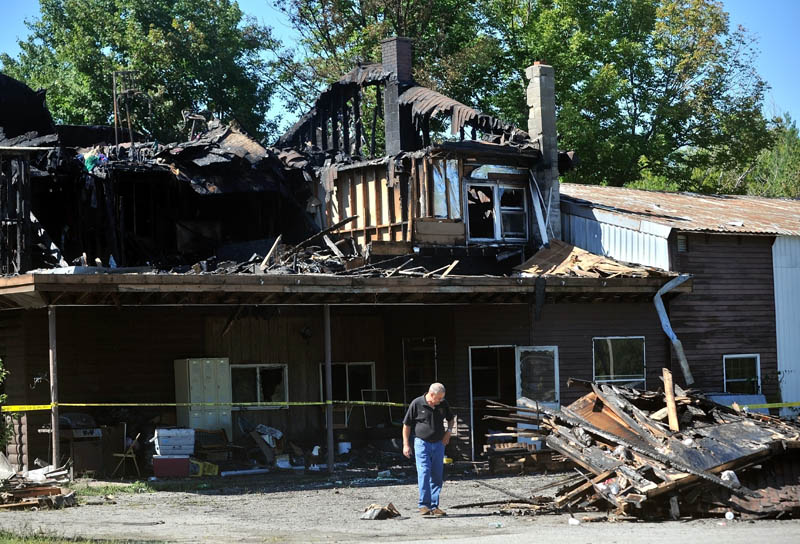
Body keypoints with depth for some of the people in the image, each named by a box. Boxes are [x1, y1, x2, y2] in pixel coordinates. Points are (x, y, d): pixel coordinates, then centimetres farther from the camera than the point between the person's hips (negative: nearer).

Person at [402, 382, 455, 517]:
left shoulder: (443, 404, 2)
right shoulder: (417, 404, -9)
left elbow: (451, 419, 21)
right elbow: (406, 425, -2)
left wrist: (448, 431, 2)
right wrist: (406, 444, -4)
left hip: (438, 444, 4)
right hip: (422, 443, -4)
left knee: (437, 476, 4)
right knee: (424, 473, -14)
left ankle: (434, 506, 9)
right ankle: (424, 505, -11)